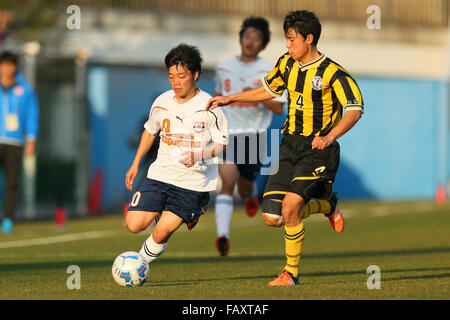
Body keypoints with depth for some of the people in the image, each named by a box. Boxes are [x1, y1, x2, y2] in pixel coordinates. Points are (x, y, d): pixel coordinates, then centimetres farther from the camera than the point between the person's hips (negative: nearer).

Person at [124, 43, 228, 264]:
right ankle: (159, 212, 24)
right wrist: (136, 164, 18)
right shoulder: (162, 103, 3)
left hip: (193, 181, -4)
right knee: (133, 225, -8)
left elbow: (222, 143, -7)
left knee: (161, 233, -15)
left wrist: (199, 155, -24)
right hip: (161, 174, 4)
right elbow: (150, 130, 21)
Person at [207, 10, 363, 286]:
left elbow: (355, 109, -20)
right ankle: (328, 204, 27)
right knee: (273, 218, -2)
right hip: (290, 147, 7)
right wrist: (229, 99, 22)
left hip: (318, 150, -7)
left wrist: (329, 137, -33)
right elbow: (268, 90, 25)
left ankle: (291, 273, -5)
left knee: (290, 205, -23)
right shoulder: (287, 64, 7)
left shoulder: (332, 73, -14)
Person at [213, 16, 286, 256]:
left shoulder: (268, 72, 0)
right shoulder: (223, 68, 9)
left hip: (254, 135, 0)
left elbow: (279, 108, -5)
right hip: (228, 134, 0)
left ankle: (251, 194, 53)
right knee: (227, 182, -21)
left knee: (244, 189, 13)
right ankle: (223, 235, -31)